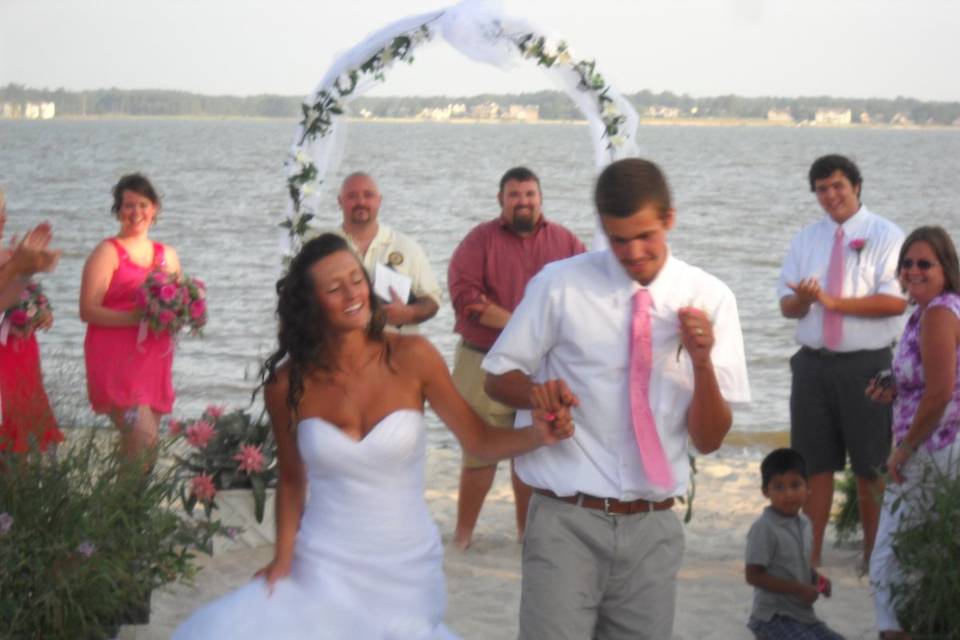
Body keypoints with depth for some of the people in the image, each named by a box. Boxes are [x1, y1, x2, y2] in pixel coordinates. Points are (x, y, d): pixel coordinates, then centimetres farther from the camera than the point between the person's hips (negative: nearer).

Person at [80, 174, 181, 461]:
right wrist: (134, 318, -22)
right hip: (117, 359, -6)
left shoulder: (167, 255, 15)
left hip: (154, 360, 6)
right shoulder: (107, 252, -2)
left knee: (148, 443, 6)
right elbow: (88, 310, -11)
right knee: (141, 435, -19)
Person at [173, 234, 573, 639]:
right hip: (324, 568, 0)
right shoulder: (288, 384, -4)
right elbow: (292, 479, 8)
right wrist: (283, 556, -3)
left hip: (406, 570, 0)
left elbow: (479, 441, -3)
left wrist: (538, 435, -21)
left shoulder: (412, 359, -8)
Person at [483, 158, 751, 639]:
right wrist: (538, 392, -15)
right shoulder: (560, 285, -2)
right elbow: (498, 378, 7)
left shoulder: (709, 299, 2)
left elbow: (709, 440, 1)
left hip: (652, 528, 2)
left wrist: (701, 363, -17)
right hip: (567, 522, -2)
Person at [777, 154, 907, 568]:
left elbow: (895, 301, -14)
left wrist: (833, 302, -19)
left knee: (870, 468, 2)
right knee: (815, 463, 7)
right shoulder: (806, 240, 13)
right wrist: (801, 300, -15)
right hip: (813, 363, 4)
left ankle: (873, 560, 12)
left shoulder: (884, 236, -2)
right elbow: (787, 306, 10)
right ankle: (810, 558, 14)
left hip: (866, 366, -4)